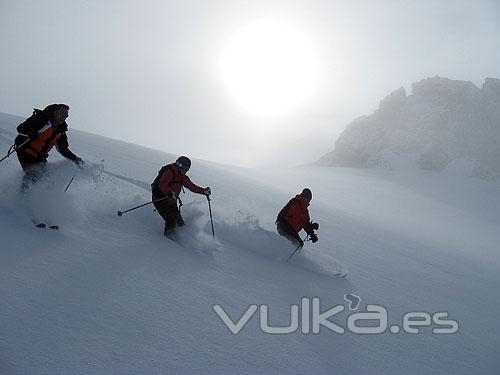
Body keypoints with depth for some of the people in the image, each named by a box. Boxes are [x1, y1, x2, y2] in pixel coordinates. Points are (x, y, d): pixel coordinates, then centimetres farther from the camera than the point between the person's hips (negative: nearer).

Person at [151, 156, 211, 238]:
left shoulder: (182, 177, 10)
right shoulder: (170, 172, -16)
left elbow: (192, 186, 11)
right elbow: (162, 185, -29)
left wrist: (204, 191, 0)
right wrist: (169, 193, -45)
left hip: (172, 202, 8)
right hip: (160, 200, -8)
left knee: (179, 222, 3)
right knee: (171, 222, -16)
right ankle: (167, 237, 8)